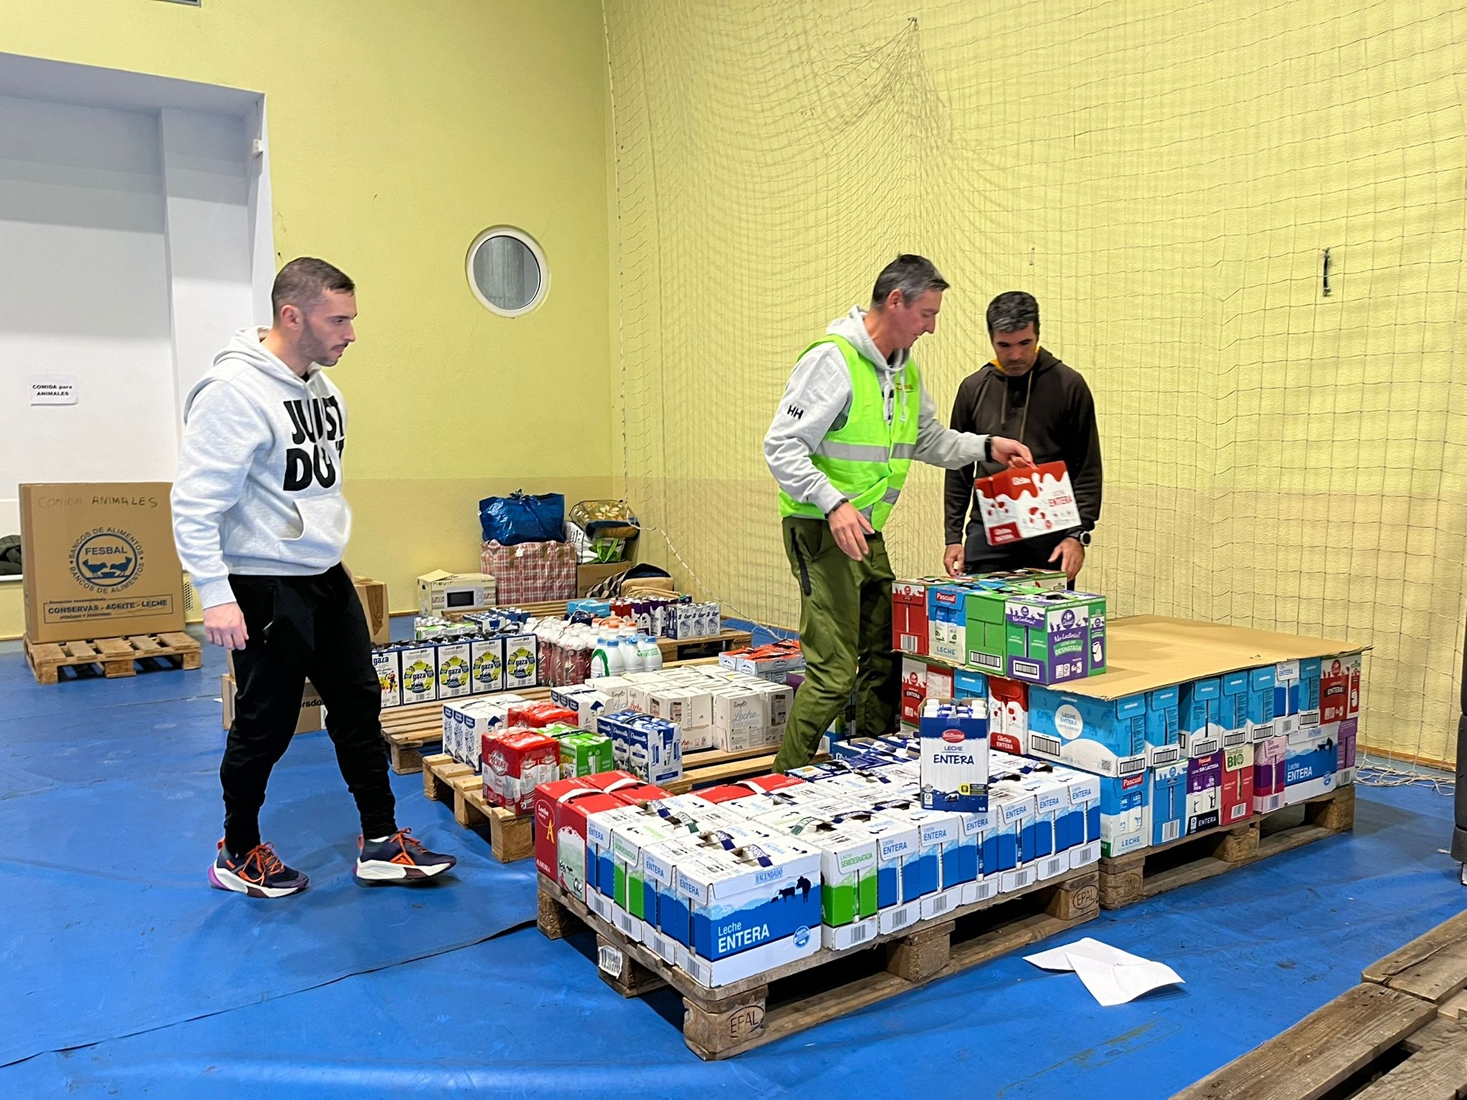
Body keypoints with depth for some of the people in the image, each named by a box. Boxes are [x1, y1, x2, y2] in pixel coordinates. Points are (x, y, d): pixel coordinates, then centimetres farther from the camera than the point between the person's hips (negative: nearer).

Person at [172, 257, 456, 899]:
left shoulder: (322, 385, 9)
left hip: (329, 579, 8)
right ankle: (238, 856, 27)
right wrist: (215, 594, -24)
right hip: (266, 587, -8)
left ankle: (381, 845, 23)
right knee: (265, 727, 5)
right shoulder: (235, 389, -18)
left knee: (360, 706, 11)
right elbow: (195, 502, -20)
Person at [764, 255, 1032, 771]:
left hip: (869, 532, 9)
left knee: (885, 659, 14)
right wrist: (834, 503, -28)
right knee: (835, 669, -11)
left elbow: (928, 439, 27)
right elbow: (782, 446, -18)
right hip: (822, 530, -9)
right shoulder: (832, 360, -15)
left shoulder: (905, 368, 13)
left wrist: (987, 447, 13)